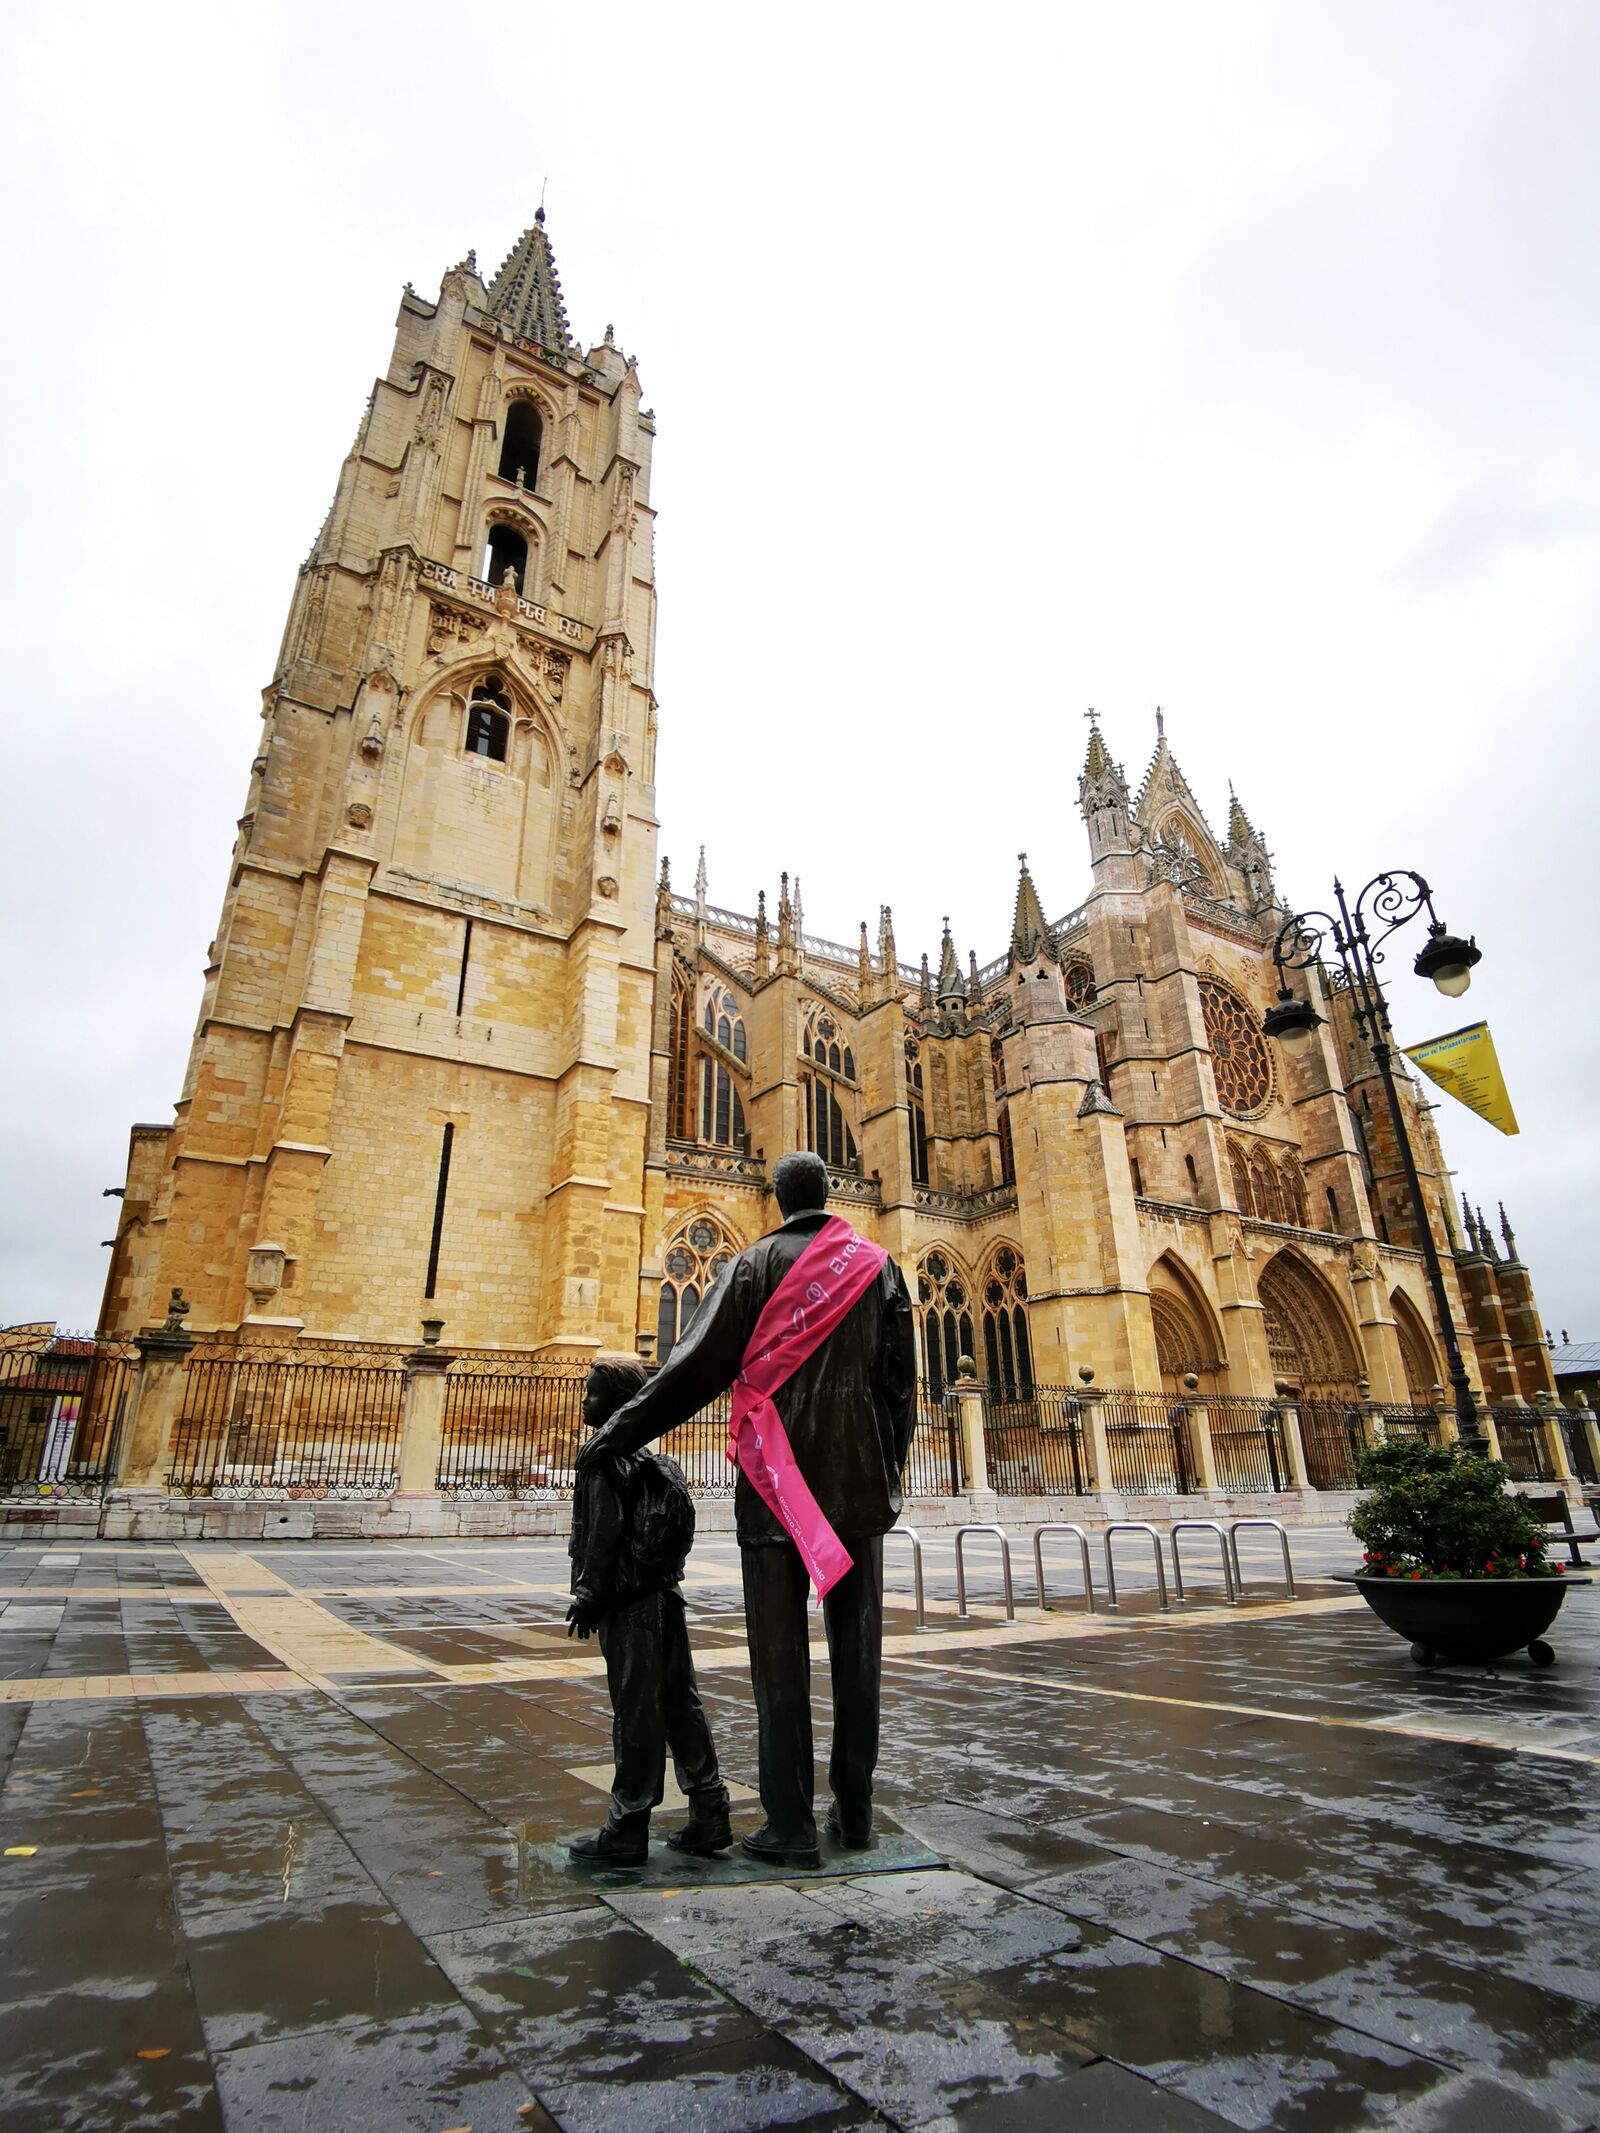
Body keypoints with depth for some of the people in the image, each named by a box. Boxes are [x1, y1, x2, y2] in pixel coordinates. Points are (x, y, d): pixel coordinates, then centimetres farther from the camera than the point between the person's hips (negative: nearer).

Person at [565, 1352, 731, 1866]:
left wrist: (587, 1598, -9)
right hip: (664, 1597, 9)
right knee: (680, 1707, 12)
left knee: (635, 1713, 1)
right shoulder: (653, 1460, 13)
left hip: (627, 1606, -9)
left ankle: (627, 1830, 12)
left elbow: (602, 1537, -18)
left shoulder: (604, 1459, -14)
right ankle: (709, 1815, 18)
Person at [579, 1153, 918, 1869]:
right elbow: (900, 1380, 7)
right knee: (857, 1651, 12)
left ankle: (791, 1825, 10)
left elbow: (696, 1367, -5)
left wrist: (613, 1436, 2)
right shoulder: (879, 1265, 7)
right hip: (859, 1485, 3)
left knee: (780, 1656, 6)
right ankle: (854, 1812, 20)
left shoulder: (758, 1264, -1)